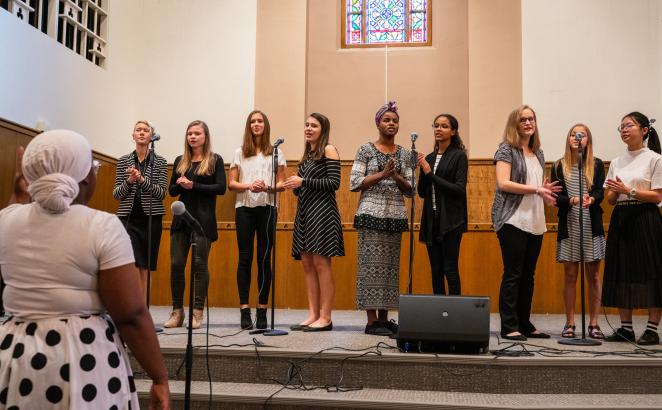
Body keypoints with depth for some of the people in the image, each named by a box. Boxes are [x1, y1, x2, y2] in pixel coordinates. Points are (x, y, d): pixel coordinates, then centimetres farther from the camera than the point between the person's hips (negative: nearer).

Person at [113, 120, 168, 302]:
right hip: (128, 218, 0)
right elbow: (116, 194, 5)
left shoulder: (160, 162, 4)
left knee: (144, 268, 4)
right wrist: (129, 181, -14)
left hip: (151, 218, 0)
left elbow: (162, 193, -4)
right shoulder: (123, 161, 7)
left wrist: (142, 179, -19)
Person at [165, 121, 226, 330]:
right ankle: (177, 312, 11)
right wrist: (180, 185, -8)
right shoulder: (180, 161, 15)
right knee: (176, 263, 0)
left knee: (200, 264, -3)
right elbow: (171, 190, 14)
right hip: (181, 217, 4)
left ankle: (198, 313, 4)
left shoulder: (215, 160, 3)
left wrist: (193, 186, -15)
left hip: (204, 218, -4)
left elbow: (221, 188, -8)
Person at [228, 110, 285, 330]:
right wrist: (248, 186, -12)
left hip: (266, 208, -1)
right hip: (244, 207, 1)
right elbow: (231, 183, 8)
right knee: (245, 258, -2)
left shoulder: (276, 152, 10)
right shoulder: (239, 153, 13)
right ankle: (244, 310, 1)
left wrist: (267, 187, -14)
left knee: (264, 258, -1)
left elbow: (282, 184, 6)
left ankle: (262, 310, 6)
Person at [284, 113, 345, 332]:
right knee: (307, 264, 5)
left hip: (322, 211, -8)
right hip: (304, 211, 8)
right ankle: (313, 315, 10)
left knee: (321, 262, -8)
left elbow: (334, 183, -11)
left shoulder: (328, 150, -1)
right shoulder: (306, 155, 20)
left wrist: (303, 182, -13)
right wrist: (294, 185, 0)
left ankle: (325, 318, -3)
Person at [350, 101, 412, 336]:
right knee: (372, 264, -5)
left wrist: (396, 177, -10)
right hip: (372, 213, -5)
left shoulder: (404, 154, 12)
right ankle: (372, 321, 0)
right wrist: (382, 174, -14)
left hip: (396, 215, 5)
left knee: (391, 266, 6)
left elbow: (410, 190, 9)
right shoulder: (366, 150, 1)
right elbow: (354, 184, -6)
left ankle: (384, 319, 13)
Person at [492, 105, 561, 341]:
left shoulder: (538, 153, 18)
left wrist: (546, 193, 3)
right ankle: (509, 327, -1)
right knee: (513, 274, -6)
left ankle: (525, 324, 17)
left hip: (535, 222, 7)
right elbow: (503, 183, -14)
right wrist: (536, 189, -16)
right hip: (513, 220, -7)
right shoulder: (506, 149, -2)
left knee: (528, 275, 9)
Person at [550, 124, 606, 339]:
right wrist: (571, 200, -22)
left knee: (594, 275, 4)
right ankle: (569, 323, 12)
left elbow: (600, 193, -4)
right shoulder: (559, 166, 4)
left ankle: (593, 323, 12)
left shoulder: (597, 164, 5)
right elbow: (556, 197, -1)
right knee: (570, 275, 4)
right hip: (569, 225, 0)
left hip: (592, 226, 0)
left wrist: (591, 199, -27)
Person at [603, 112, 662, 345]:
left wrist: (628, 190, -18)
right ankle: (626, 328, 11)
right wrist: (614, 191, -10)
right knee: (622, 272, 5)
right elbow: (611, 200, 12)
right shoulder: (616, 162, 14)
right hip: (621, 219, 5)